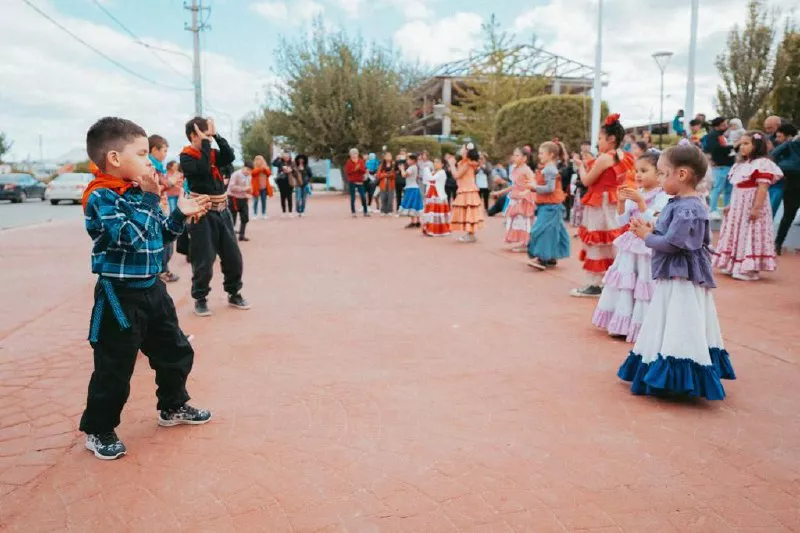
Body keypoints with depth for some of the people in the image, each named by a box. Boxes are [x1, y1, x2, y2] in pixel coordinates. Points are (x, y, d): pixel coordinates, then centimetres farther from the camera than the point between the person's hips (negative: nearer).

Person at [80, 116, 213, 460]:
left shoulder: (138, 192, 8)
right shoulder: (101, 196, -17)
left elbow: (160, 235, 17)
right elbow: (129, 236, -29)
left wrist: (180, 214, 2)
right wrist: (150, 199, -26)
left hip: (152, 289, 8)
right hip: (120, 295, -8)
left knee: (176, 352, 17)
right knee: (114, 369, 2)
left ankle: (173, 407, 37)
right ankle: (98, 431, 22)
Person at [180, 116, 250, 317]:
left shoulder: (212, 153, 10)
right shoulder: (186, 157, -7)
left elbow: (230, 157, -8)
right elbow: (203, 169, -25)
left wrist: (216, 135, -11)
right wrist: (205, 141, -19)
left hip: (222, 211, 6)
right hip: (203, 214, -6)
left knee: (233, 256, 9)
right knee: (204, 260, -3)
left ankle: (234, 294, 24)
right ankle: (200, 299, 12)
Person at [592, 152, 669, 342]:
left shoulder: (662, 197, -11)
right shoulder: (634, 194, 7)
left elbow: (653, 222, -20)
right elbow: (623, 220, 5)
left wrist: (640, 201, -26)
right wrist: (621, 202, -10)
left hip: (649, 247, -7)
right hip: (631, 246, 7)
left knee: (644, 286, -5)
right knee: (625, 283, 10)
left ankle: (642, 327, 4)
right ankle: (623, 324, 21)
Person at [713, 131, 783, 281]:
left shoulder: (762, 163, -15)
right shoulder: (741, 164, 15)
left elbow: (763, 187, -21)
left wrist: (757, 208, -27)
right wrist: (731, 205, 17)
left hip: (752, 206, -10)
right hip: (739, 206, 10)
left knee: (750, 235, -7)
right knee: (737, 234, 13)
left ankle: (749, 269, -2)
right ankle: (735, 266, 22)